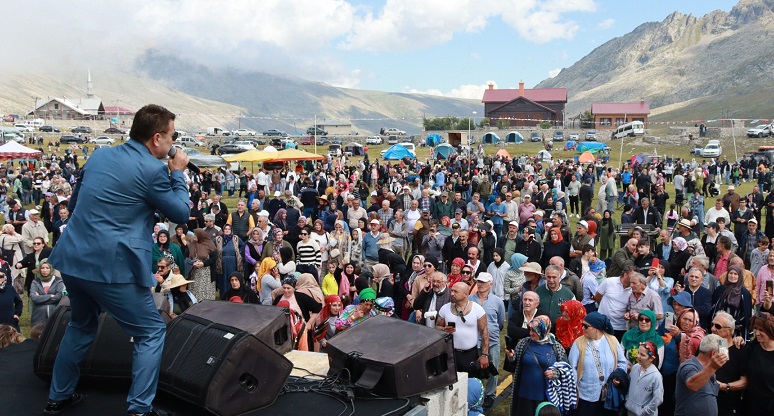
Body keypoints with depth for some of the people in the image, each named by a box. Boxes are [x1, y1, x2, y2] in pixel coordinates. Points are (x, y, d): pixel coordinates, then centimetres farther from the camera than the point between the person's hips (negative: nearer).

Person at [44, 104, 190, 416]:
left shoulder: (99, 155, 10)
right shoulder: (152, 170, -12)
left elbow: (73, 203, 21)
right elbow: (181, 214, -1)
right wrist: (177, 173, 7)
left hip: (72, 258, 8)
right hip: (112, 266, -8)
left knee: (81, 325, 29)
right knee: (152, 332, 8)